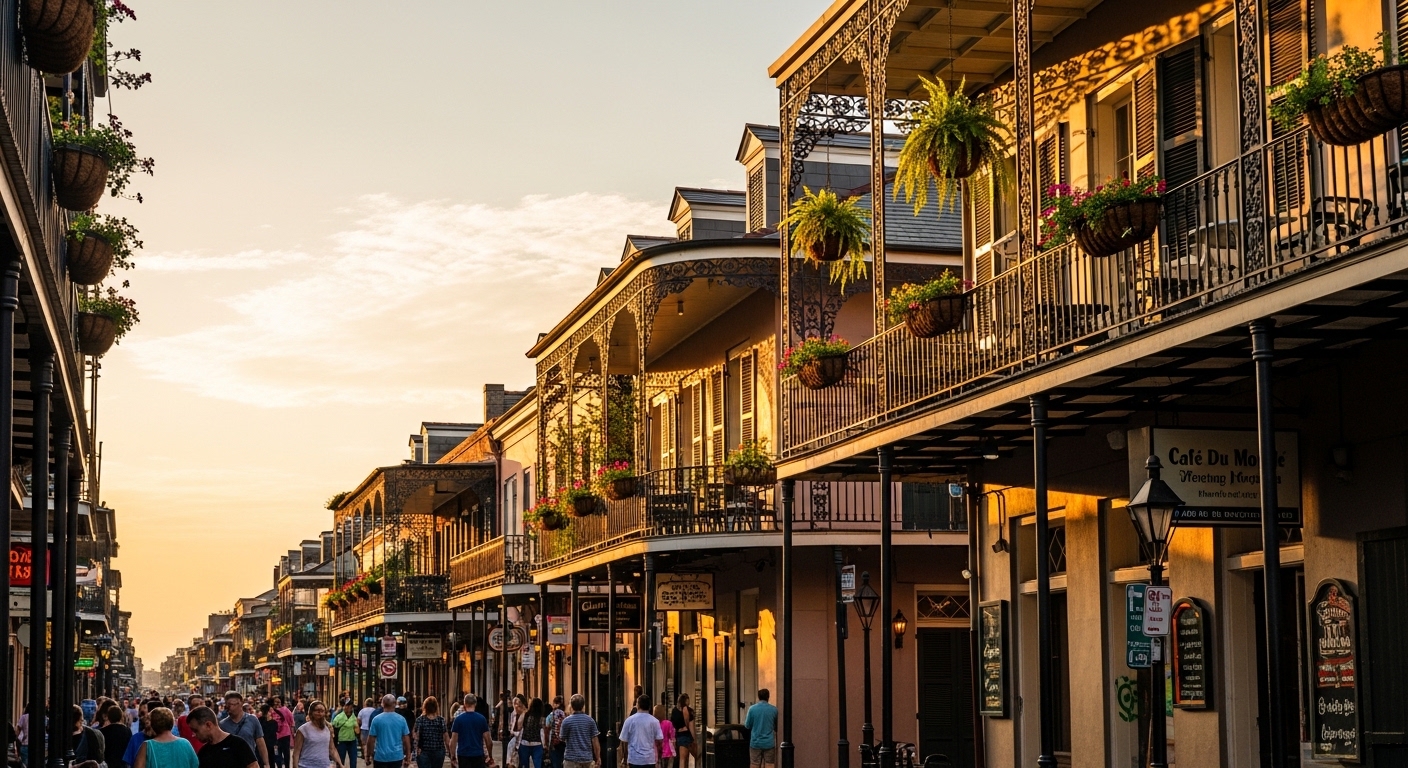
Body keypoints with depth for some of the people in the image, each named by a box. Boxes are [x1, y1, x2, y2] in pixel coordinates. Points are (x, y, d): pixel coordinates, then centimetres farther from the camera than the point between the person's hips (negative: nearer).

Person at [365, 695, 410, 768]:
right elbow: (406, 740, 1)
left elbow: (370, 740, -4)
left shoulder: (376, 719, -6)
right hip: (397, 757, 2)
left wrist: (371, 754, 9)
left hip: (380, 757, -2)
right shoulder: (401, 719, -2)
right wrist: (408, 757, 10)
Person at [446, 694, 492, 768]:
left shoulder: (458, 719, -3)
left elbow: (453, 740, -6)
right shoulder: (482, 718, -1)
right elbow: (488, 740, -1)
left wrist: (453, 757, 0)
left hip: (463, 755, -1)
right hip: (478, 755, 1)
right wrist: (490, 756, 10)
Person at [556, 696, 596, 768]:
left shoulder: (566, 721, -8)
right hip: (587, 758, 3)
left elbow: (563, 739, 3)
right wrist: (598, 758, 6)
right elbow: (595, 741, -1)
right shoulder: (590, 720, -1)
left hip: (572, 759, -3)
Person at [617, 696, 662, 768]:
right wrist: (659, 757, 11)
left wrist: (625, 758, 12)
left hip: (634, 759, 0)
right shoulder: (654, 721, -3)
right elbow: (659, 740, -2)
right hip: (650, 759, 0)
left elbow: (624, 741, 0)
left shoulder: (629, 720, -4)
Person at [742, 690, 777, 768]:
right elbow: (777, 727, 8)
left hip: (755, 742, 0)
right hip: (769, 743, 0)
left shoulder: (752, 709, -6)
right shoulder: (774, 709, -3)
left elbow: (747, 726, 1)